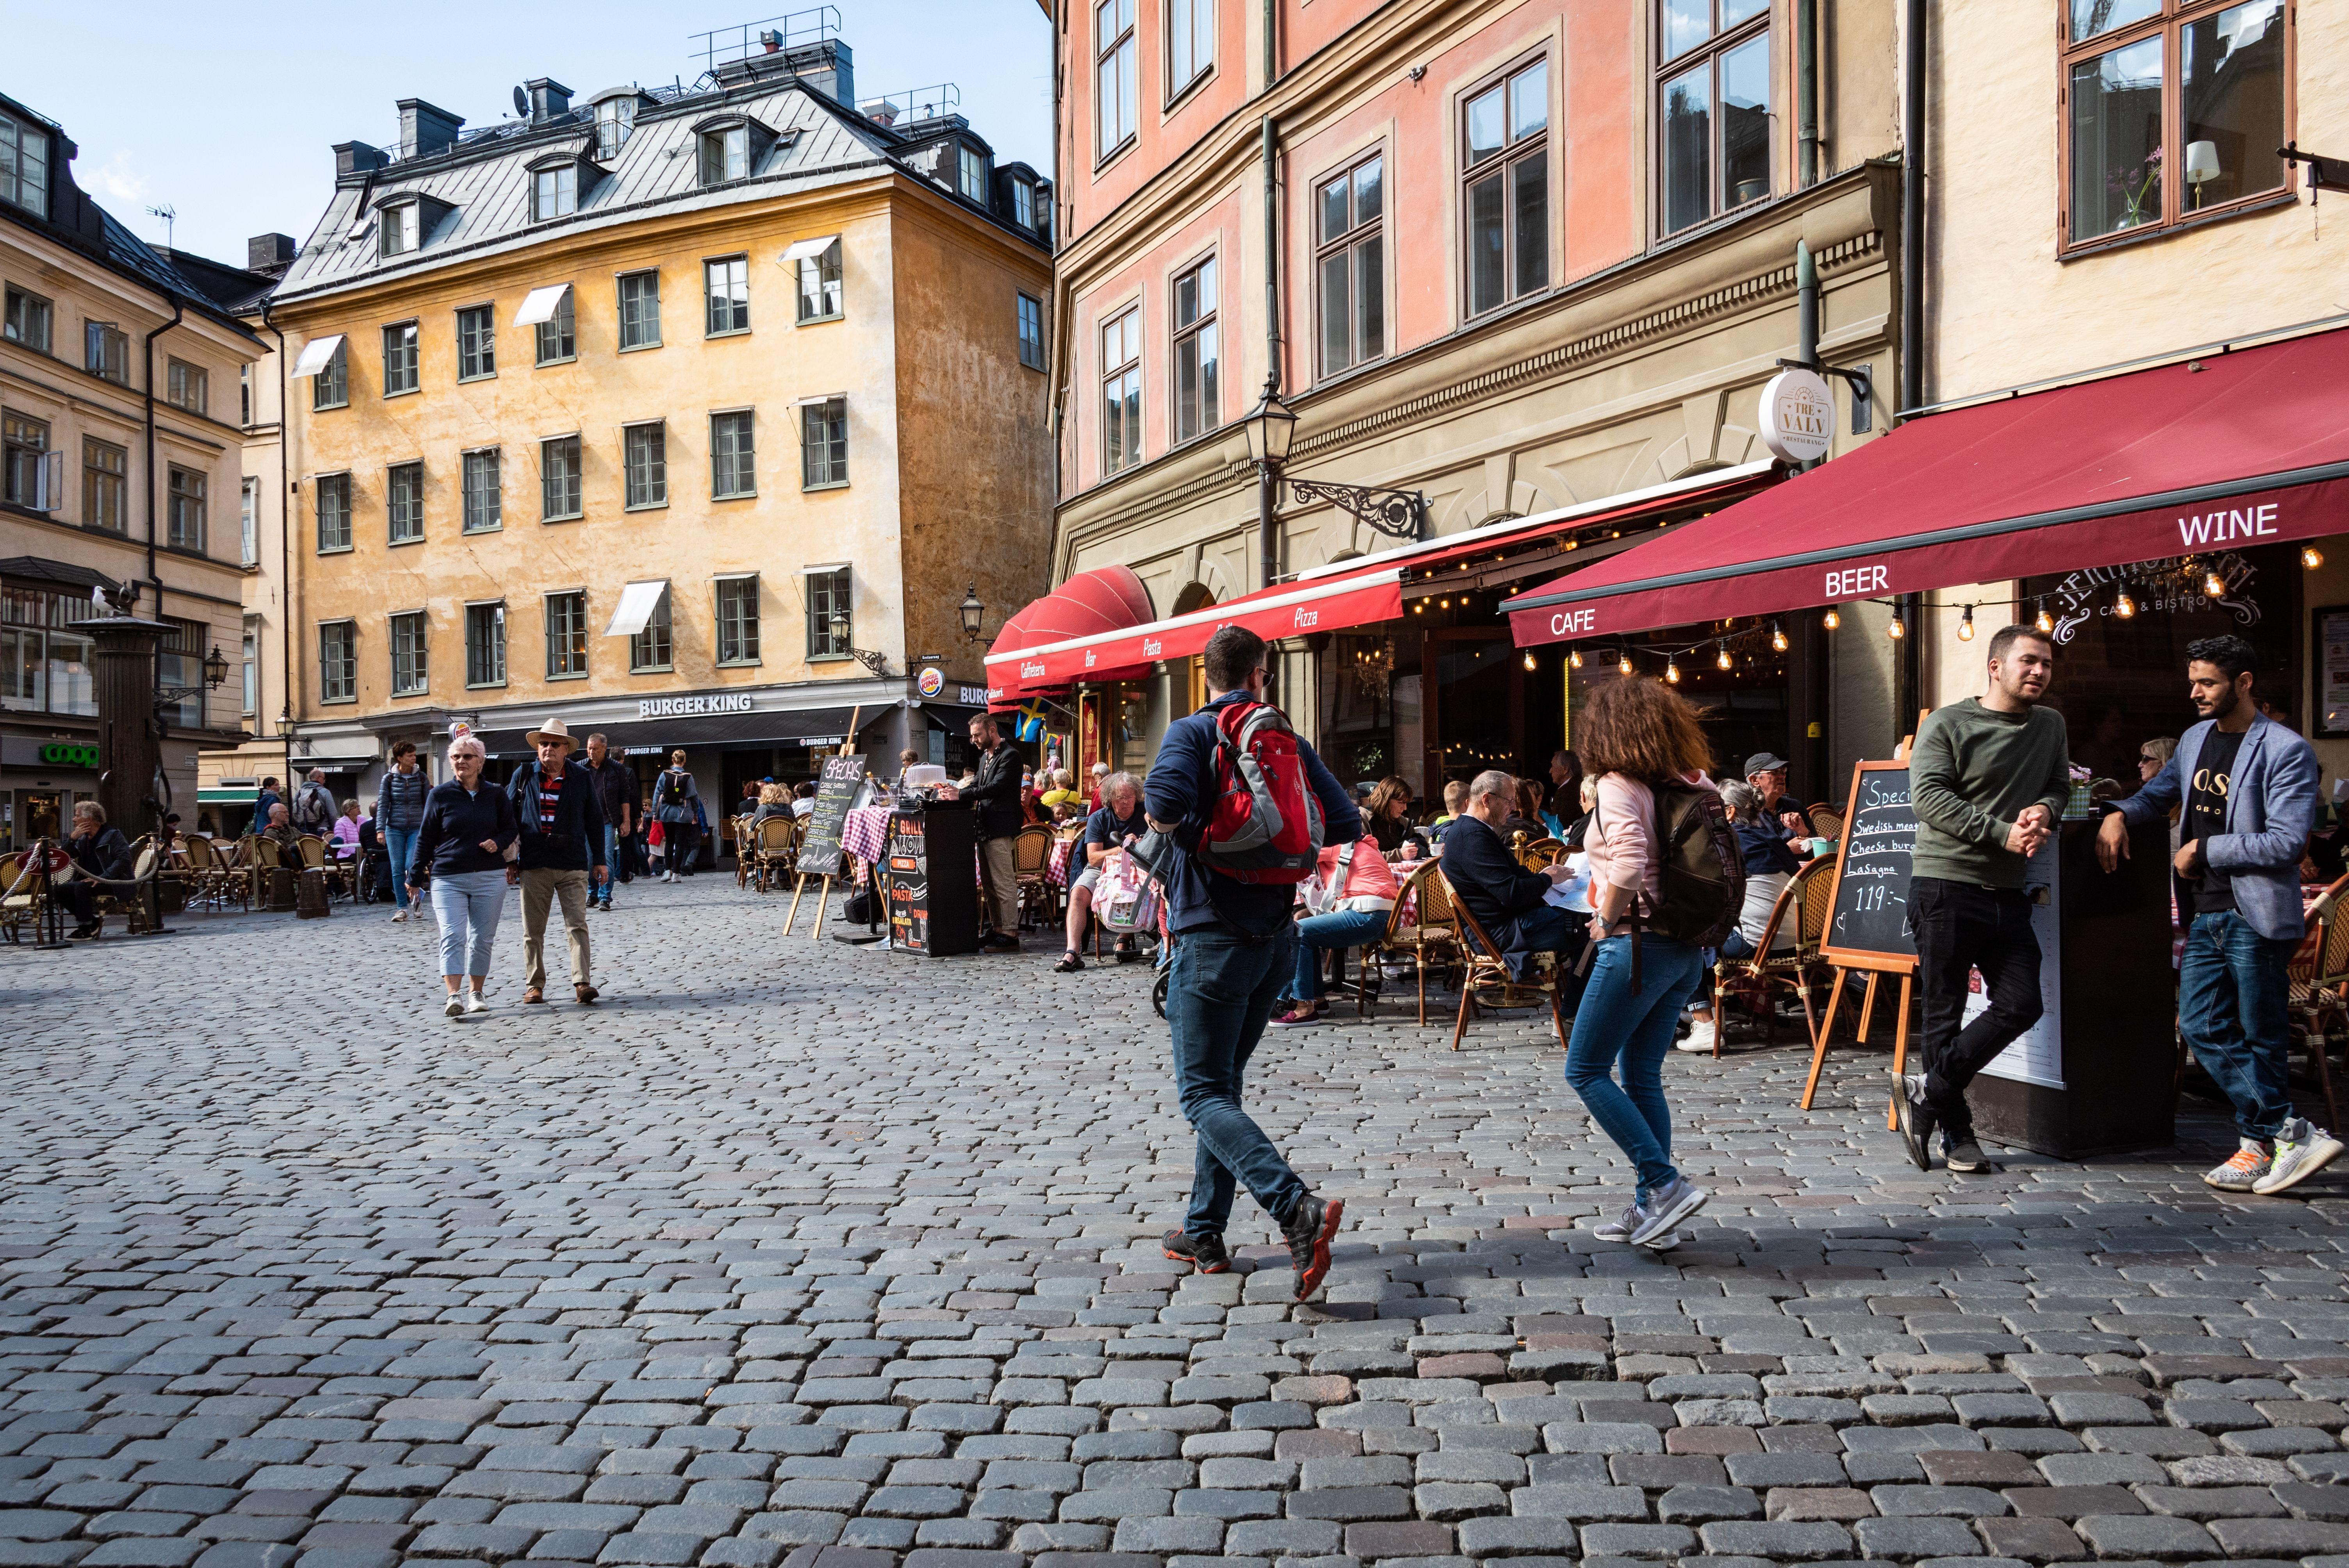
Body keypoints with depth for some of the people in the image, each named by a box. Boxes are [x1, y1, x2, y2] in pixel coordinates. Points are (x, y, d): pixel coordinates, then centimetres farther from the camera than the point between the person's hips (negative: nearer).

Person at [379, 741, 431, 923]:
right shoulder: (389, 779, 2)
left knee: (412, 866, -12)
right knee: (397, 869, 1)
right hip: (395, 829, 0)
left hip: (417, 828, 0)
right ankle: (402, 908, 9)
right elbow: (382, 805, 0)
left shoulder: (421, 777, 4)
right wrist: (381, 829, -7)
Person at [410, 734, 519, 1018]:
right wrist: (415, 877, 8)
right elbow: (426, 838, 7)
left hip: (490, 877, 2)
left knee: (482, 939, 6)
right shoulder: (440, 795, 3)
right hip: (448, 878, -1)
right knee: (452, 936, -13)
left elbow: (512, 829, 15)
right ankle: (453, 996, -19)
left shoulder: (496, 794, 7)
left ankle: (476, 993, 18)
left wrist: (498, 842, -8)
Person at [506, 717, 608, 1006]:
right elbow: (509, 817, 10)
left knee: (577, 925, -7)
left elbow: (594, 820, 11)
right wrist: (510, 860, 7)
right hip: (533, 865, 1)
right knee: (533, 930, 6)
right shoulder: (523, 776, 6)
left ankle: (582, 982, -8)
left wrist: (600, 860, 10)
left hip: (573, 865, -1)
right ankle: (534, 984, 15)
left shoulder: (581, 778, 6)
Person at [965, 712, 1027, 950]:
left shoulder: (1010, 755, -12)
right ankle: (999, 929, 21)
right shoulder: (985, 756, 19)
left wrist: (962, 794, -24)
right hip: (986, 827, 10)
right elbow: (977, 784, 18)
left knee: (1004, 882, -9)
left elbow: (996, 787, -22)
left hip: (1001, 828, -10)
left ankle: (1010, 934, -6)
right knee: (989, 882, 13)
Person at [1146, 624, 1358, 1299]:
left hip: (1214, 934, -6)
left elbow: (1166, 799, -27)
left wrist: (1199, 835, -6)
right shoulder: (1288, 740, 8)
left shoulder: (1192, 732, -7)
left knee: (1205, 1095, -4)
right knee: (1222, 1083, 17)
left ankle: (1298, 1209, -22)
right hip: (1277, 936, 6)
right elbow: (1345, 823, 4)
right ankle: (1204, 1233, 22)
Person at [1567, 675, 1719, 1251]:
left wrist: (1607, 918, -13)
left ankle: (1666, 1185, -4)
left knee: (1586, 1070, 2)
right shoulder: (1684, 784, 8)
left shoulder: (1619, 786, -14)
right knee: (1642, 1079, 14)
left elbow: (1630, 861, -29)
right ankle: (1652, 1211, 16)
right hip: (1686, 949, 8)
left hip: (1638, 943, -8)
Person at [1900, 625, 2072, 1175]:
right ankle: (1956, 1132, 10)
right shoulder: (1947, 724, -4)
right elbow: (1930, 796, -13)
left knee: (2020, 1004, -2)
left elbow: (2059, 784, 18)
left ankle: (1927, 1092, 10)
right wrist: (2004, 833, -18)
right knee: (1945, 1013, 0)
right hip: (1946, 886, -6)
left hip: (2008, 892, 6)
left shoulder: (2050, 725, 14)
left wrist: (2044, 811, -6)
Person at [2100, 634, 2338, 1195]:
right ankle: (2295, 1133, 7)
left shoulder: (2286, 750, -9)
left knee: (2261, 1039, 1)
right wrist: (2119, 813, 8)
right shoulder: (2195, 739, 13)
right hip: (2205, 916, 8)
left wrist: (2204, 850, -12)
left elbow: (2285, 842, -17)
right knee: (2202, 1027, 3)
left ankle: (2259, 1142, 12)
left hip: (2255, 915, -7)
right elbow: (2159, 793, 29)